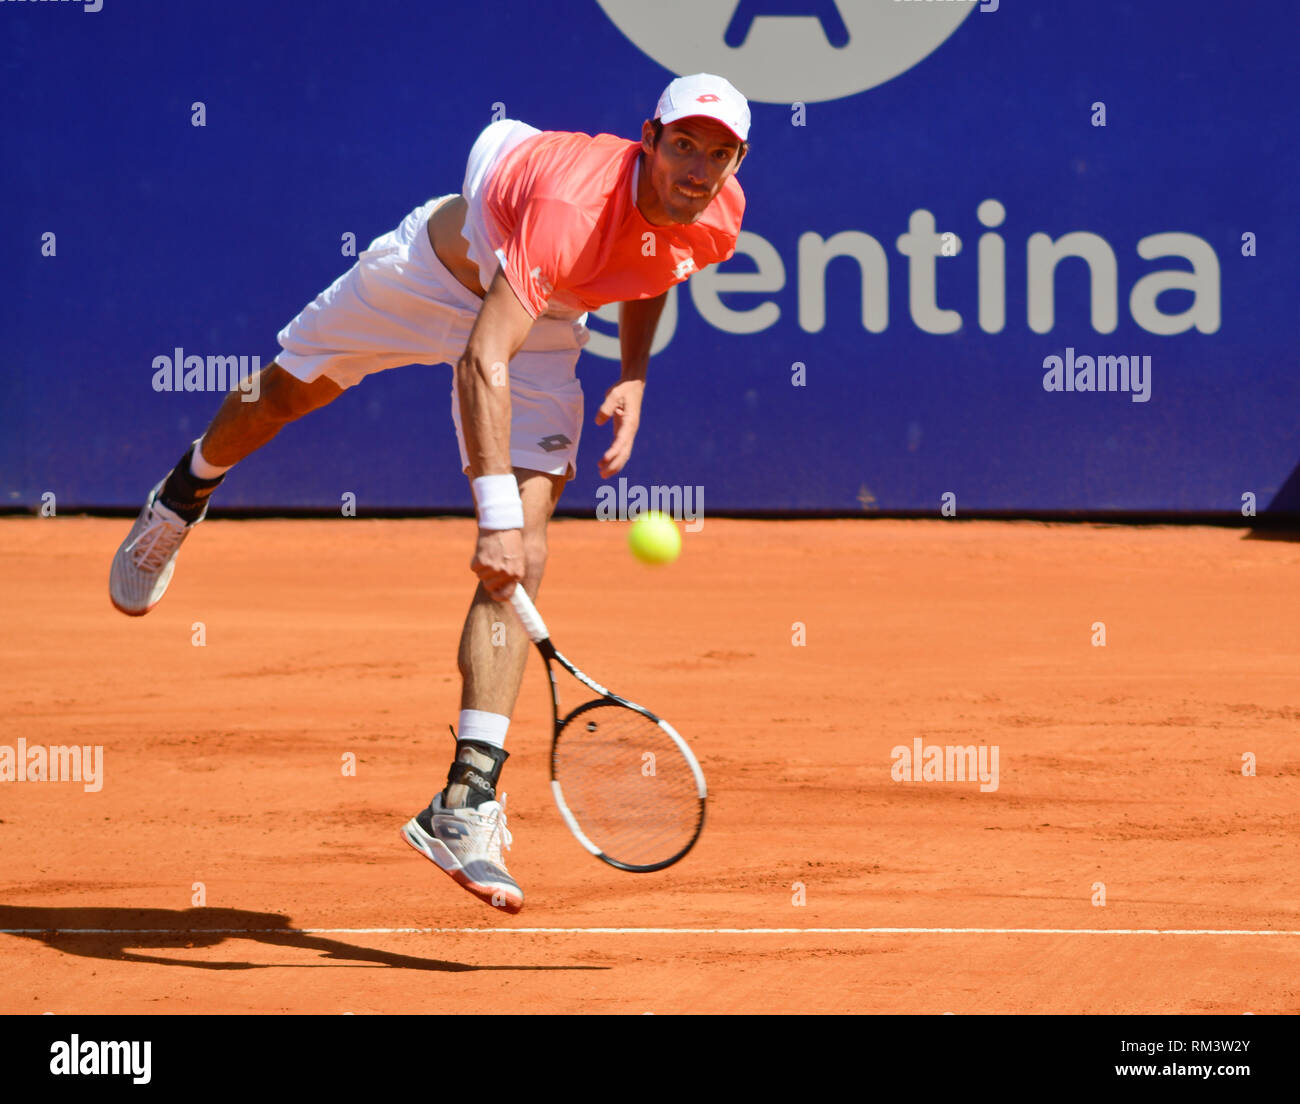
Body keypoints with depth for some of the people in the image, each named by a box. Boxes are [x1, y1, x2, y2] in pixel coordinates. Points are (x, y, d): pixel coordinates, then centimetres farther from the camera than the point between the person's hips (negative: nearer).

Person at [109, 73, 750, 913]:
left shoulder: (718, 219, -22)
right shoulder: (572, 207, -43)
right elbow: (484, 362, -50)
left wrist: (633, 379, -6)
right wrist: (497, 513, -57)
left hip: (543, 321, 4)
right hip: (435, 270, -3)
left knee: (521, 559, -15)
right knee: (284, 393, 23)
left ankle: (467, 805, -21)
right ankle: (186, 495, 61)